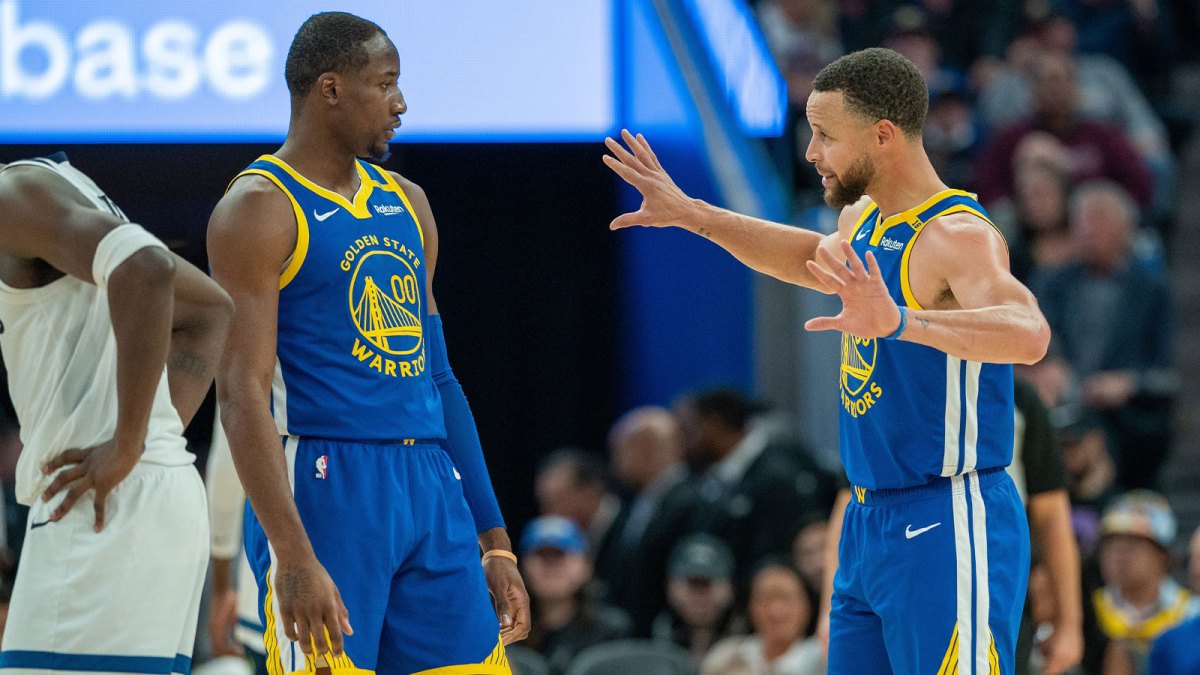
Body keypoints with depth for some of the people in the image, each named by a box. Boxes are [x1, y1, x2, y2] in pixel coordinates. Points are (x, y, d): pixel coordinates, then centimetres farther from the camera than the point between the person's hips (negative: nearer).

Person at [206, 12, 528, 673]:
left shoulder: (406, 204, 18)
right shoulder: (260, 208, -6)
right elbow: (242, 394, -14)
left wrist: (495, 541, 18)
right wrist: (294, 558, -23)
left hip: (432, 493, 7)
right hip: (325, 489, -7)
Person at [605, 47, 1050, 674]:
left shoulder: (959, 236, -19)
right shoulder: (865, 220, 10)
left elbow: (1028, 335, -38)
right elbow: (816, 260, 35)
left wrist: (899, 322, -53)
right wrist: (690, 215, 33)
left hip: (948, 529, -9)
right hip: (870, 523, 9)